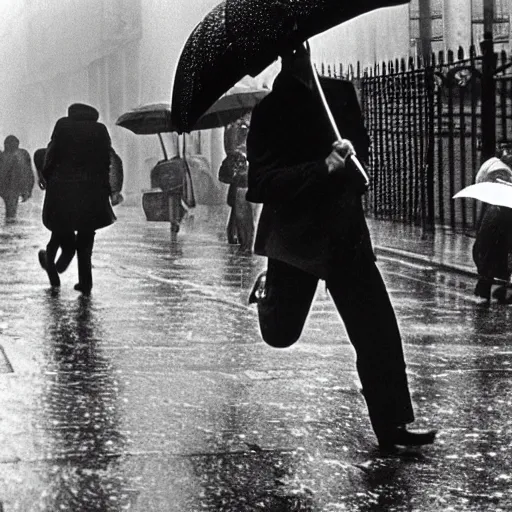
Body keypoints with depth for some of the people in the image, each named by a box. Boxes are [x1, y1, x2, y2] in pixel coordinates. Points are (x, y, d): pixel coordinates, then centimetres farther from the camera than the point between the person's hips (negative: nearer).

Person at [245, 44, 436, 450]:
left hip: (345, 232, 3)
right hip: (295, 233, -3)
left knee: (378, 331, -6)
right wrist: (323, 167, -29)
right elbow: (262, 183, -21)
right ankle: (269, 292, 48)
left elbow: (361, 145, 20)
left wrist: (350, 163, -1)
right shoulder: (271, 112, -12)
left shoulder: (341, 95, 2)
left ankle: (391, 425, -1)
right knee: (280, 334, 13)